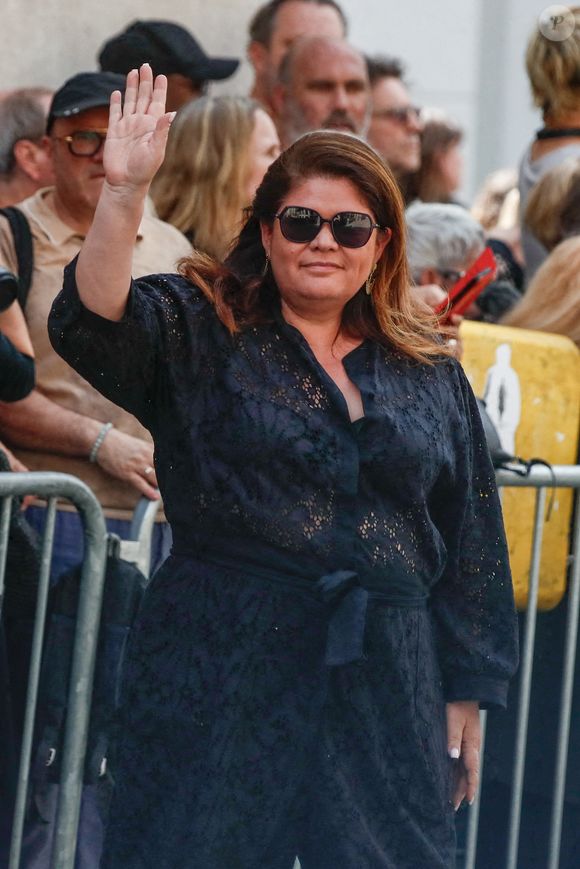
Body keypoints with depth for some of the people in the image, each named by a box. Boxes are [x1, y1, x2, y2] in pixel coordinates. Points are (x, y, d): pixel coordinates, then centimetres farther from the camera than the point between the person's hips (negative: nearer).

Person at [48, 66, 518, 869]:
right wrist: (124, 196, -30)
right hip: (222, 673, -3)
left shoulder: (429, 374, 11)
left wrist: (467, 693, 10)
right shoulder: (200, 332, 3)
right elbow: (93, 322, -17)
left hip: (386, 682, 3)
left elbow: (472, 545, 13)